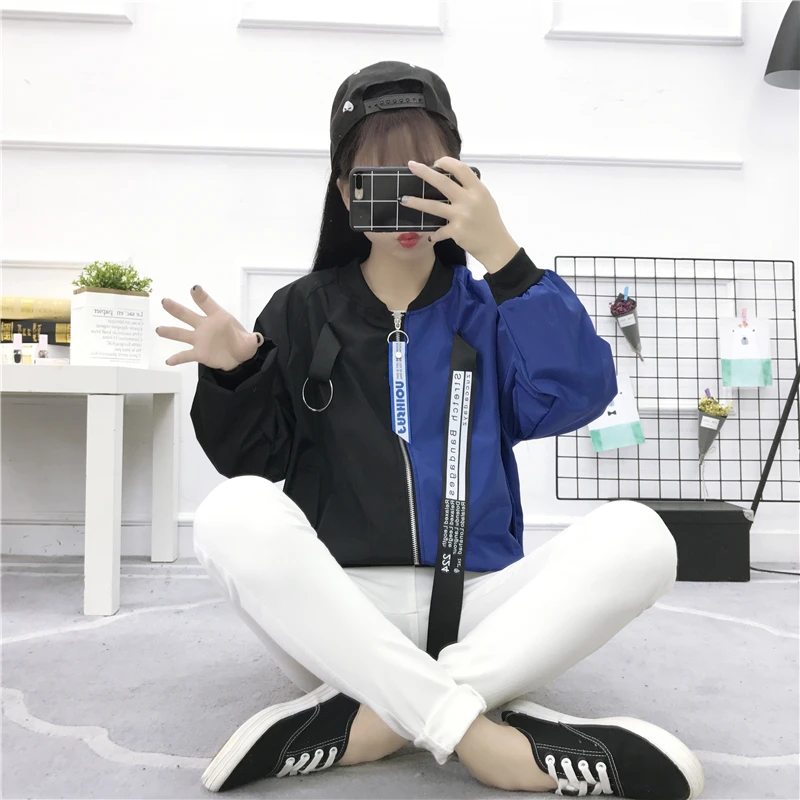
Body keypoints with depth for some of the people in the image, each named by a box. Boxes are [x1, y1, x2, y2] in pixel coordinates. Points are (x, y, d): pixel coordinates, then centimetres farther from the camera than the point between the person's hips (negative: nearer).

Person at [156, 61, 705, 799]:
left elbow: (577, 397, -10)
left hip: (479, 608, 1)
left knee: (635, 537, -23)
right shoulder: (303, 310, 7)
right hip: (341, 613, 0)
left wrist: (501, 254, -16)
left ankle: (375, 718, -26)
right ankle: (474, 732, -28)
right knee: (235, 514, -29)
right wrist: (234, 377, -16)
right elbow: (255, 462, 4)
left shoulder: (489, 306, 8)